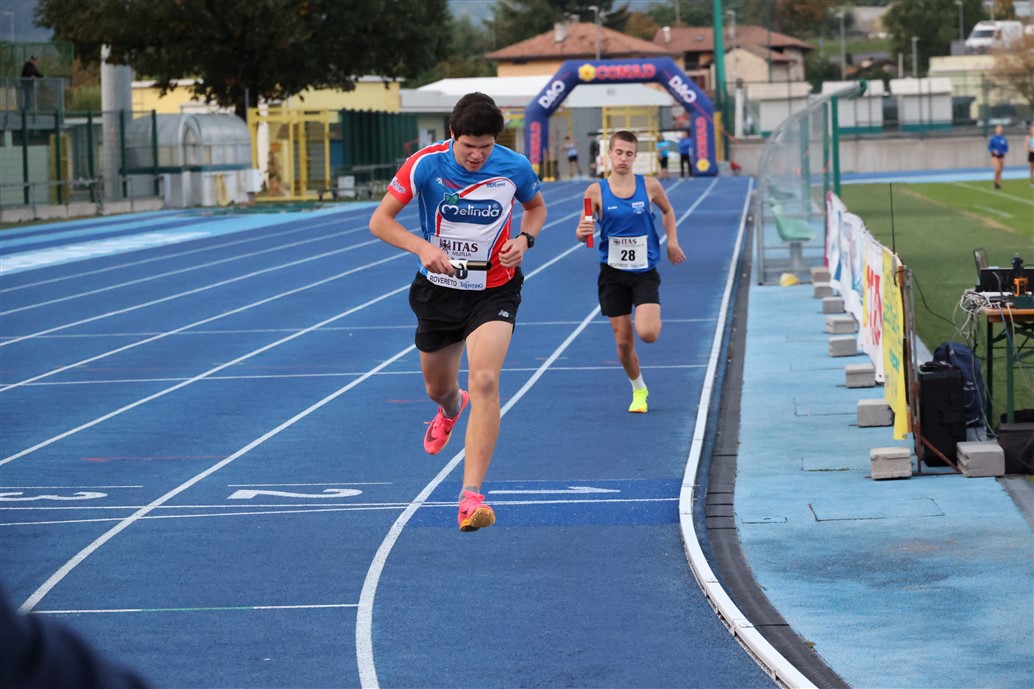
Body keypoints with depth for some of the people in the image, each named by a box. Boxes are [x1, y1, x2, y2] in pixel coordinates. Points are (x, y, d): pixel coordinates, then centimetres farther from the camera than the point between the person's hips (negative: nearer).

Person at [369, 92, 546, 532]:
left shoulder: (515, 167, -12)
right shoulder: (424, 165, -16)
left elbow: (536, 207, 11)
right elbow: (380, 221, -12)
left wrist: (525, 239, -11)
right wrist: (423, 247, -29)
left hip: (494, 290, -2)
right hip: (439, 289, 2)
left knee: (485, 381, -23)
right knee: (437, 388, 19)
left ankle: (471, 495, -25)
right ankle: (451, 409, 62)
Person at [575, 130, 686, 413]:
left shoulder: (650, 186, -4)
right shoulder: (596, 191, -6)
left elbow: (667, 211, 16)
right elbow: (584, 232, -3)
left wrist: (672, 242, 8)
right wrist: (582, 232, -25)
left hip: (645, 272, -1)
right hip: (612, 273, 1)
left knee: (647, 333, -19)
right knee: (623, 341, 4)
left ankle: (653, 319, 19)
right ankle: (638, 390, 29)